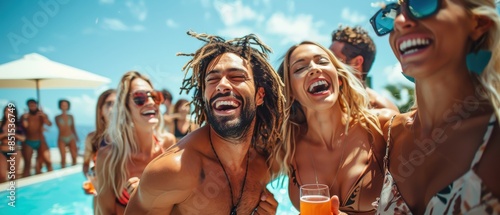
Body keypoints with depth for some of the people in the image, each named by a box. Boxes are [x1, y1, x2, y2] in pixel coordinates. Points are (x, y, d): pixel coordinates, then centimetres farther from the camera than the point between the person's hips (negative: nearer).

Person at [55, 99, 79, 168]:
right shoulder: (57, 117, 5)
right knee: (63, 158, -12)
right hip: (62, 139, -2)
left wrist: (76, 137, 13)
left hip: (71, 138, 2)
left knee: (74, 157, -6)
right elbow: (60, 128, -4)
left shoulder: (71, 117, 10)